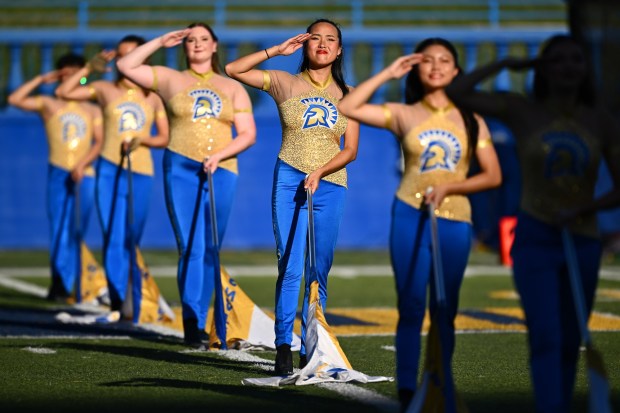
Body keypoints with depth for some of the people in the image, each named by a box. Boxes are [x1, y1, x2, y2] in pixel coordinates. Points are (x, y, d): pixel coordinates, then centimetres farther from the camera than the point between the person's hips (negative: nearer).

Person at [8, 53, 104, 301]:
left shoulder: (92, 110, 15)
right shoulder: (49, 104, 11)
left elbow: (100, 142, 5)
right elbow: (15, 99, -2)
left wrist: (83, 164, -11)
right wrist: (41, 80, 3)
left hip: (85, 175, 2)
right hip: (58, 172, -2)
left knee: (76, 232, -1)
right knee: (60, 228, -11)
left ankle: (63, 286, 3)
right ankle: (61, 284, -13)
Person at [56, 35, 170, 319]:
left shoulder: (153, 97, 12)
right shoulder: (105, 90, 9)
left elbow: (165, 138, 13)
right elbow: (63, 92, 3)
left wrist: (142, 139, -6)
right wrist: (89, 68, 0)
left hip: (141, 172, 2)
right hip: (110, 169, -1)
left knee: (132, 241, 6)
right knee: (114, 238, -12)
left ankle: (133, 306, 14)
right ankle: (118, 302, -15)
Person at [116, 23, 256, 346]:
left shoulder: (233, 89, 13)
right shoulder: (170, 80, 11)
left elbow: (248, 134, 7)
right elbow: (126, 66, 4)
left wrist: (220, 154, -9)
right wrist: (161, 42, 4)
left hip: (222, 172, 2)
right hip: (181, 169, -2)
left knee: (210, 251, 4)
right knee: (191, 247, -10)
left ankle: (199, 322, 9)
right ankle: (192, 323, -12)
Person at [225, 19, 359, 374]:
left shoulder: (347, 95, 11)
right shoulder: (285, 83, 6)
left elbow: (350, 150, 6)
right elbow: (232, 70, 0)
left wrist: (320, 171, -10)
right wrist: (277, 50, -1)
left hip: (330, 185, 2)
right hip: (290, 181, -2)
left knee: (318, 274, 2)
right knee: (291, 268, -11)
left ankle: (310, 351, 6)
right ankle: (283, 346, -8)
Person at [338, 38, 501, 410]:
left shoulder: (472, 121, 7)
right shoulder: (404, 115, 4)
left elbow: (493, 176, 3)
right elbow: (347, 108, -5)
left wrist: (449, 186, -11)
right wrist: (388, 74, -2)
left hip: (455, 221, 2)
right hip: (410, 216, -1)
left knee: (445, 312, 6)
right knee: (411, 308, -5)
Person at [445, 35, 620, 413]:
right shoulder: (521, 109, -3)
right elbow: (454, 94, -13)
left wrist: (581, 210, -17)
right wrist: (506, 64, -5)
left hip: (582, 244, 3)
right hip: (534, 242, -3)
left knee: (568, 346, 13)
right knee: (546, 341, -19)